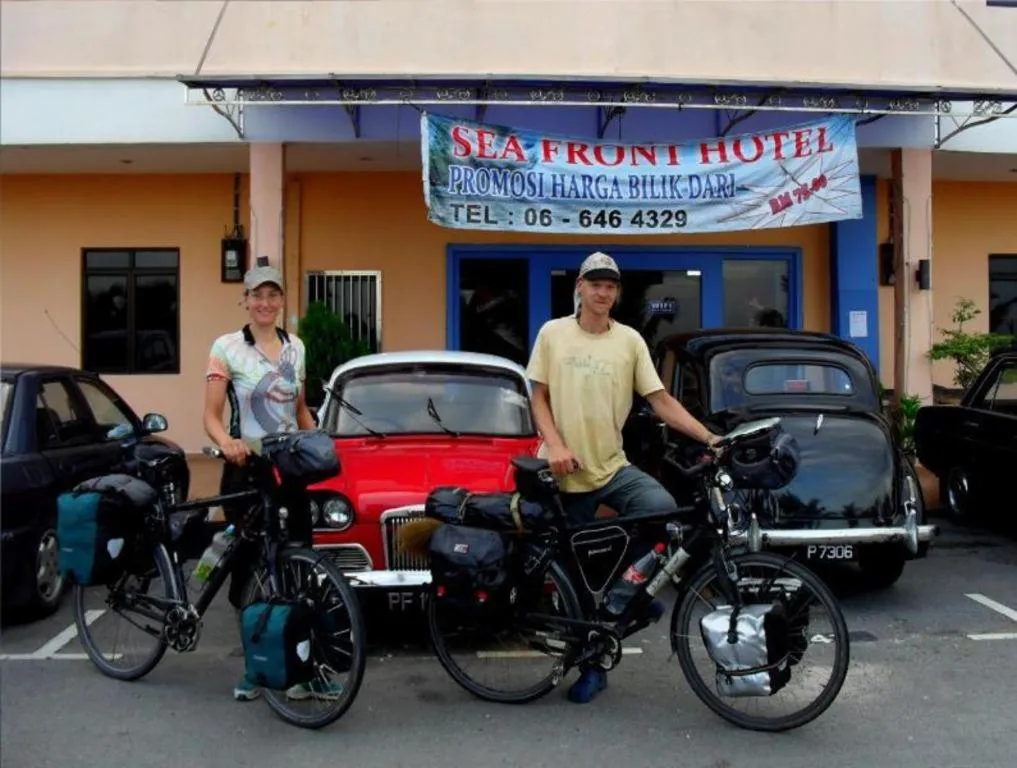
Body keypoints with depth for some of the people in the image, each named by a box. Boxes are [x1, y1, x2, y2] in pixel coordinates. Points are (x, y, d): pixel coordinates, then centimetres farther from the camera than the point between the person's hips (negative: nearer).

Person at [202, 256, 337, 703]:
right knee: (248, 569, 4)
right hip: (245, 470, -3)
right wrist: (226, 443, -29)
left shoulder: (296, 347, 10)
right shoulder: (226, 347, -3)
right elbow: (211, 415, -8)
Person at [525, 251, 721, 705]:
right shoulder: (552, 334, 2)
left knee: (663, 508, -28)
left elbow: (661, 401, -1)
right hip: (565, 473, 0)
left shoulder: (630, 340, 2)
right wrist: (555, 445, -13)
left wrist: (708, 437, -10)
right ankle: (590, 667, 25)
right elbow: (539, 398, 3)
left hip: (613, 467, 0)